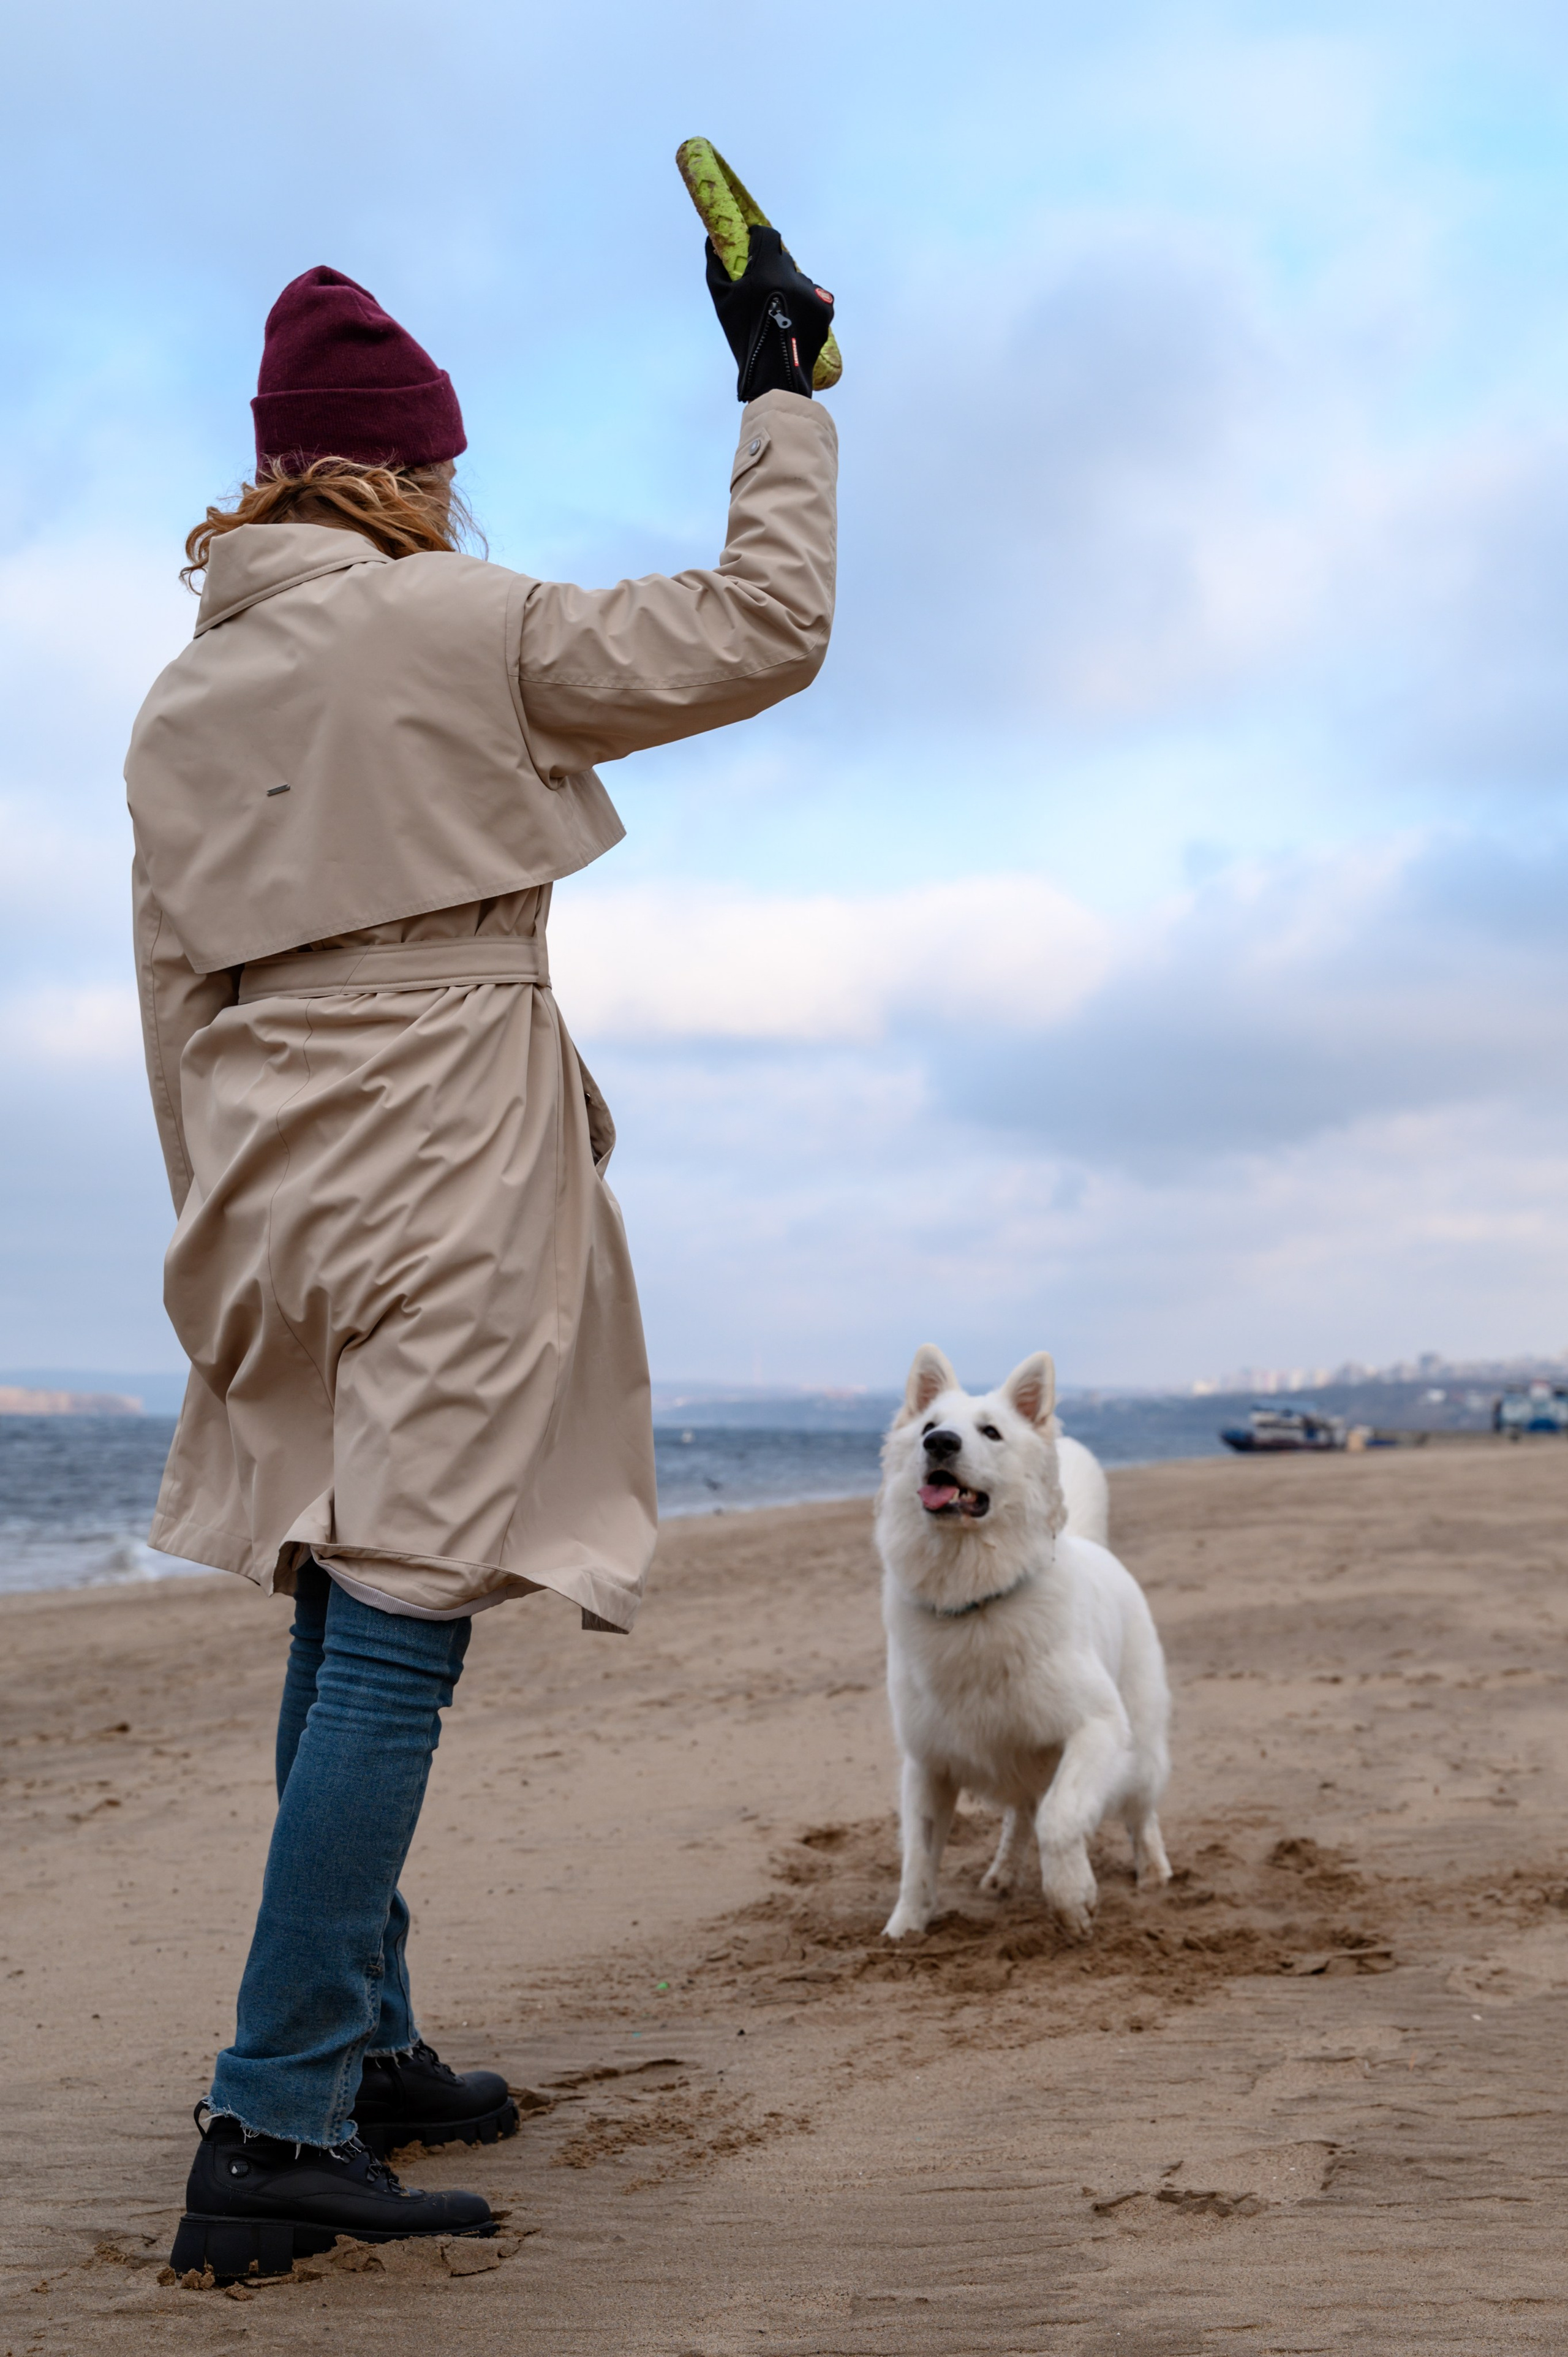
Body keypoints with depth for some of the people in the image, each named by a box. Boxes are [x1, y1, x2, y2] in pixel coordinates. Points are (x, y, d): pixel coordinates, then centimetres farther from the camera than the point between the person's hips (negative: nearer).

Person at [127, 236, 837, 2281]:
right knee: (396, 1633, -9)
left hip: (276, 1207, 8)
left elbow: (173, 998, 15)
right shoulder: (456, 626, -6)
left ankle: (363, 2048, 24)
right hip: (448, 1193, -7)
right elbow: (762, 631, -3)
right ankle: (275, 2136, -11)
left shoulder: (181, 698, 14)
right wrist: (782, 397, 8)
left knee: (345, 1629, 14)